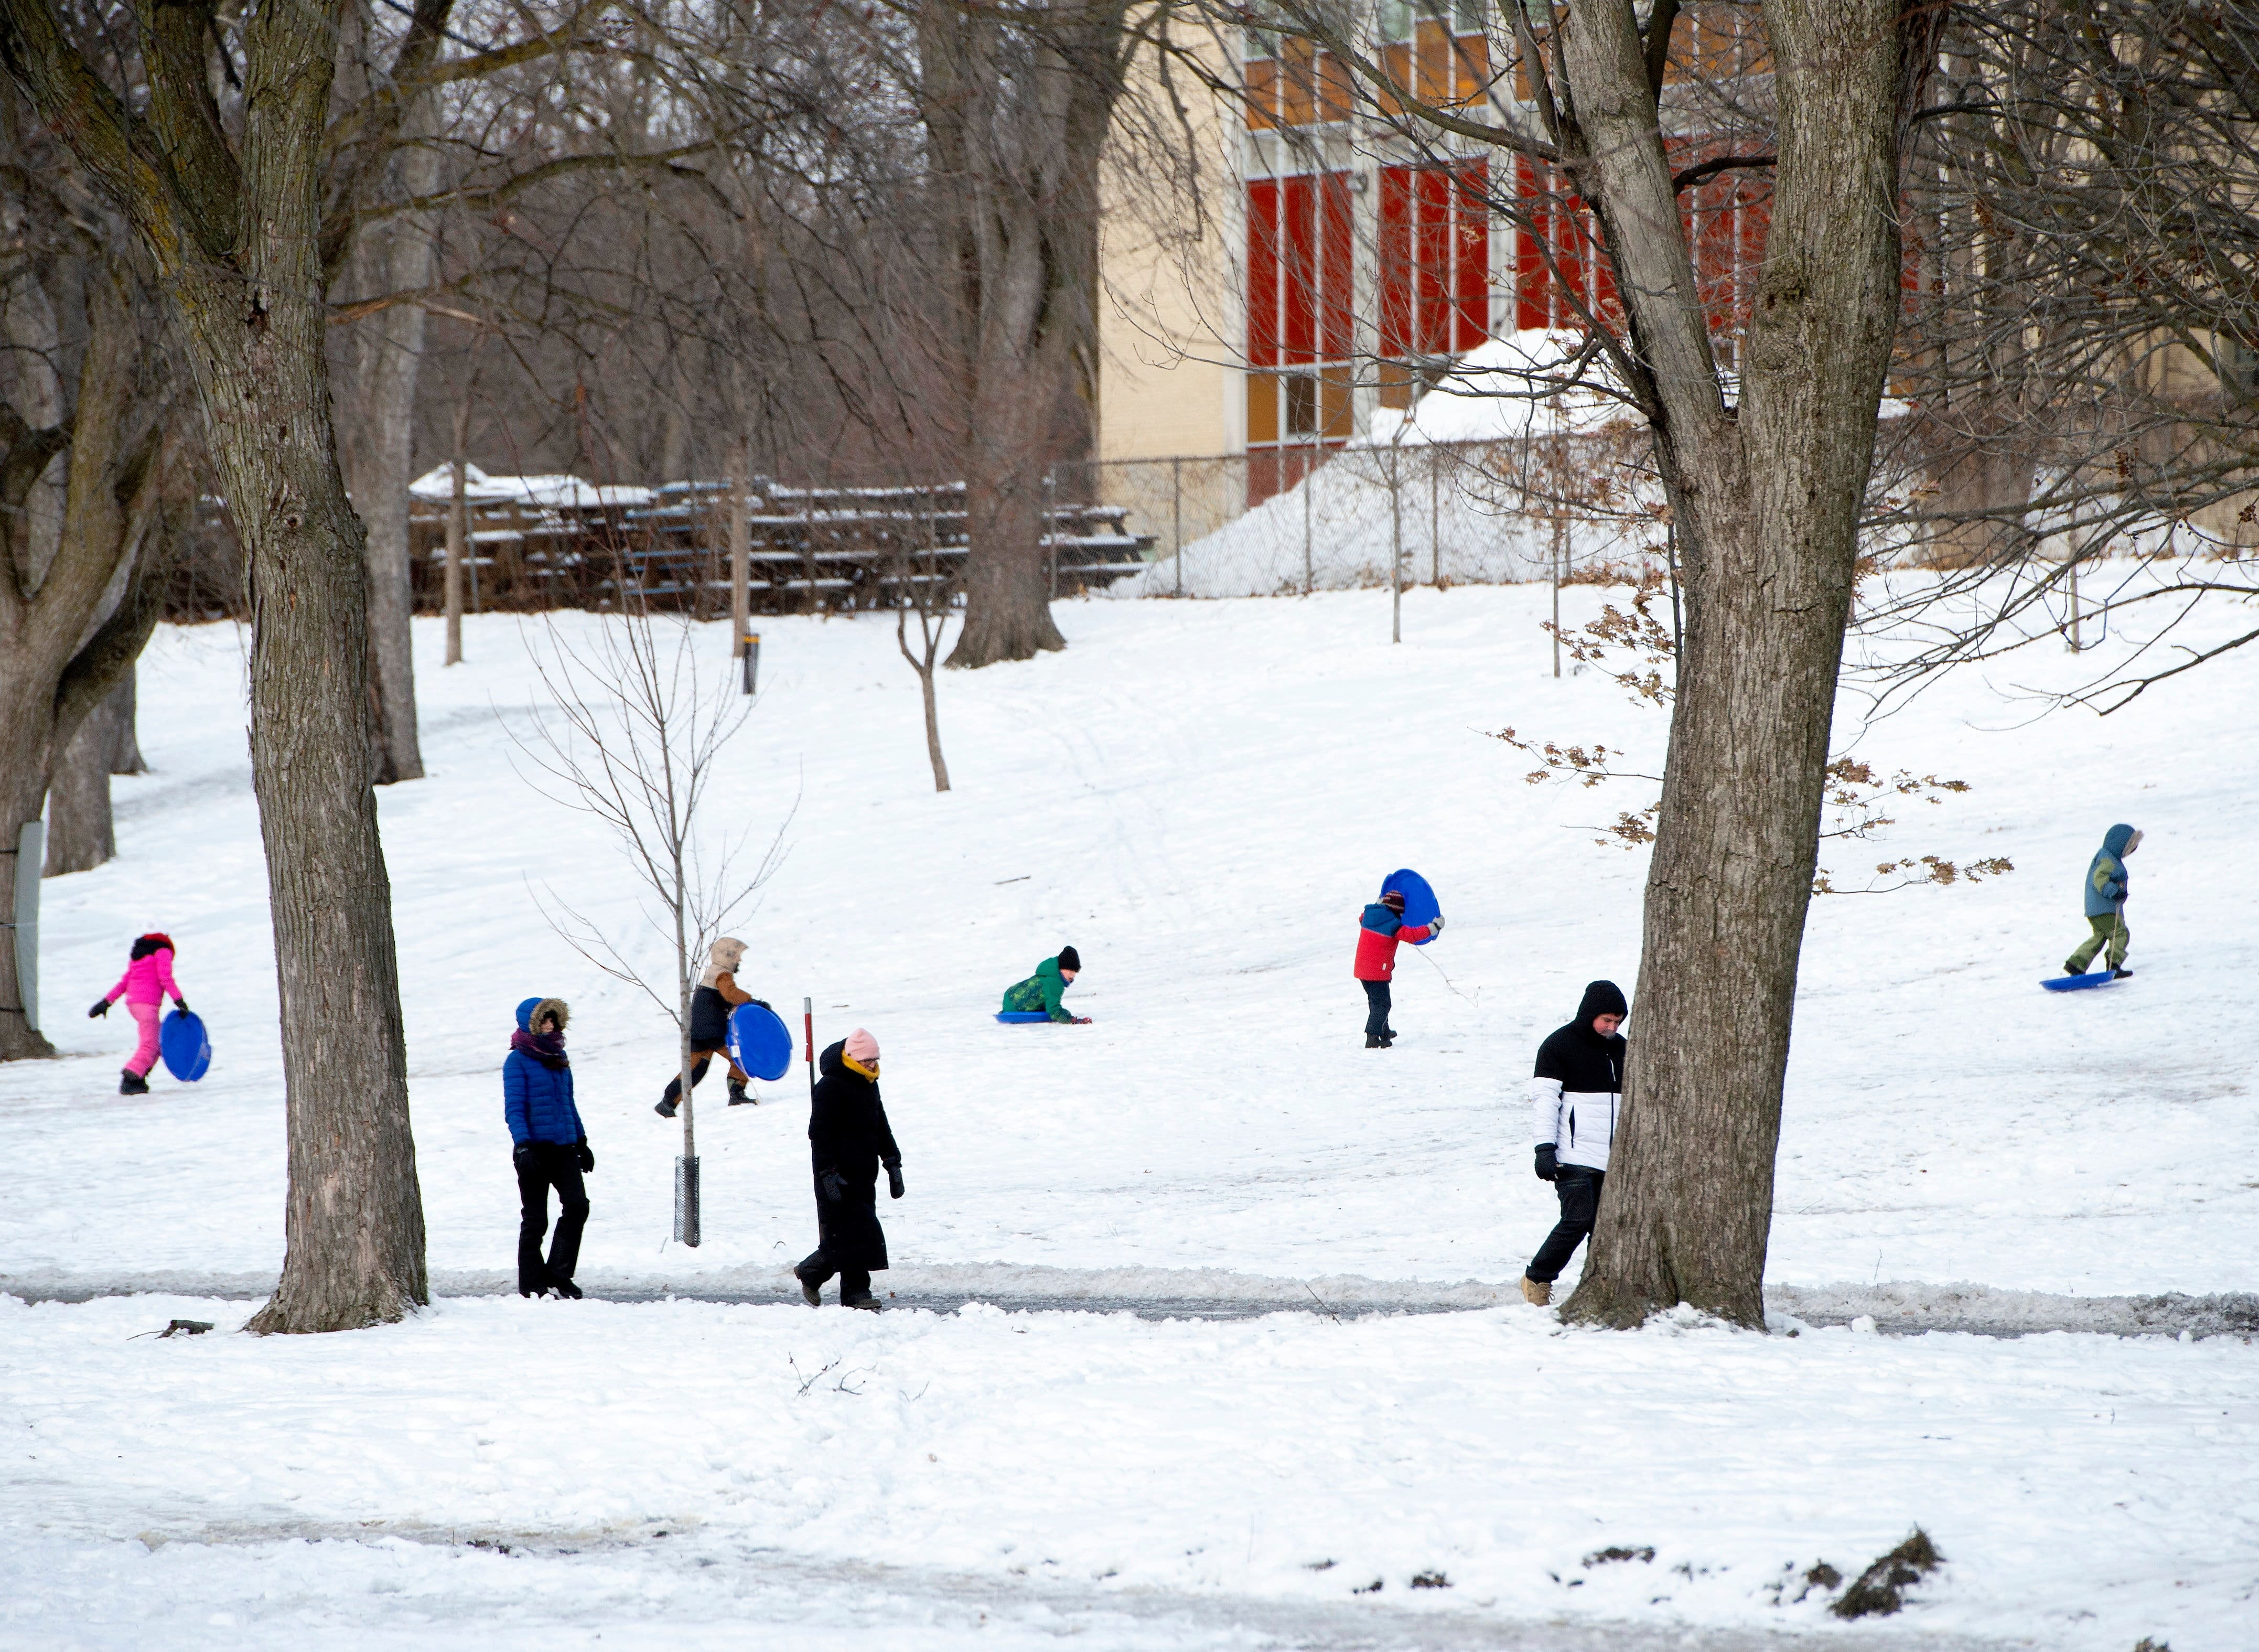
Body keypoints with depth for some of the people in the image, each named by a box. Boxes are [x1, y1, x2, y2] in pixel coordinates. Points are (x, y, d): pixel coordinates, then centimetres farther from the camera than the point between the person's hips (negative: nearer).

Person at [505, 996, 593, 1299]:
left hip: (564, 1147, 5)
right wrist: (522, 1145, -21)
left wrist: (581, 1141, 24)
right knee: (535, 1219, -1)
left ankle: (559, 1274, -2)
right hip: (535, 1148, -5)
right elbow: (514, 1109, -9)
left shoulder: (559, 1057, 15)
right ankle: (531, 1282, 11)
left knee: (577, 1205, -12)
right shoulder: (518, 1061, -4)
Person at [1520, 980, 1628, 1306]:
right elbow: (1545, 1098, -7)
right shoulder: (1559, 1045, -3)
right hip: (1574, 1155, -6)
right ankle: (1537, 1279, 0)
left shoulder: (1621, 1048, 17)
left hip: (1613, 1159, 6)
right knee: (1578, 1219, -15)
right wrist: (1545, 1147, -14)